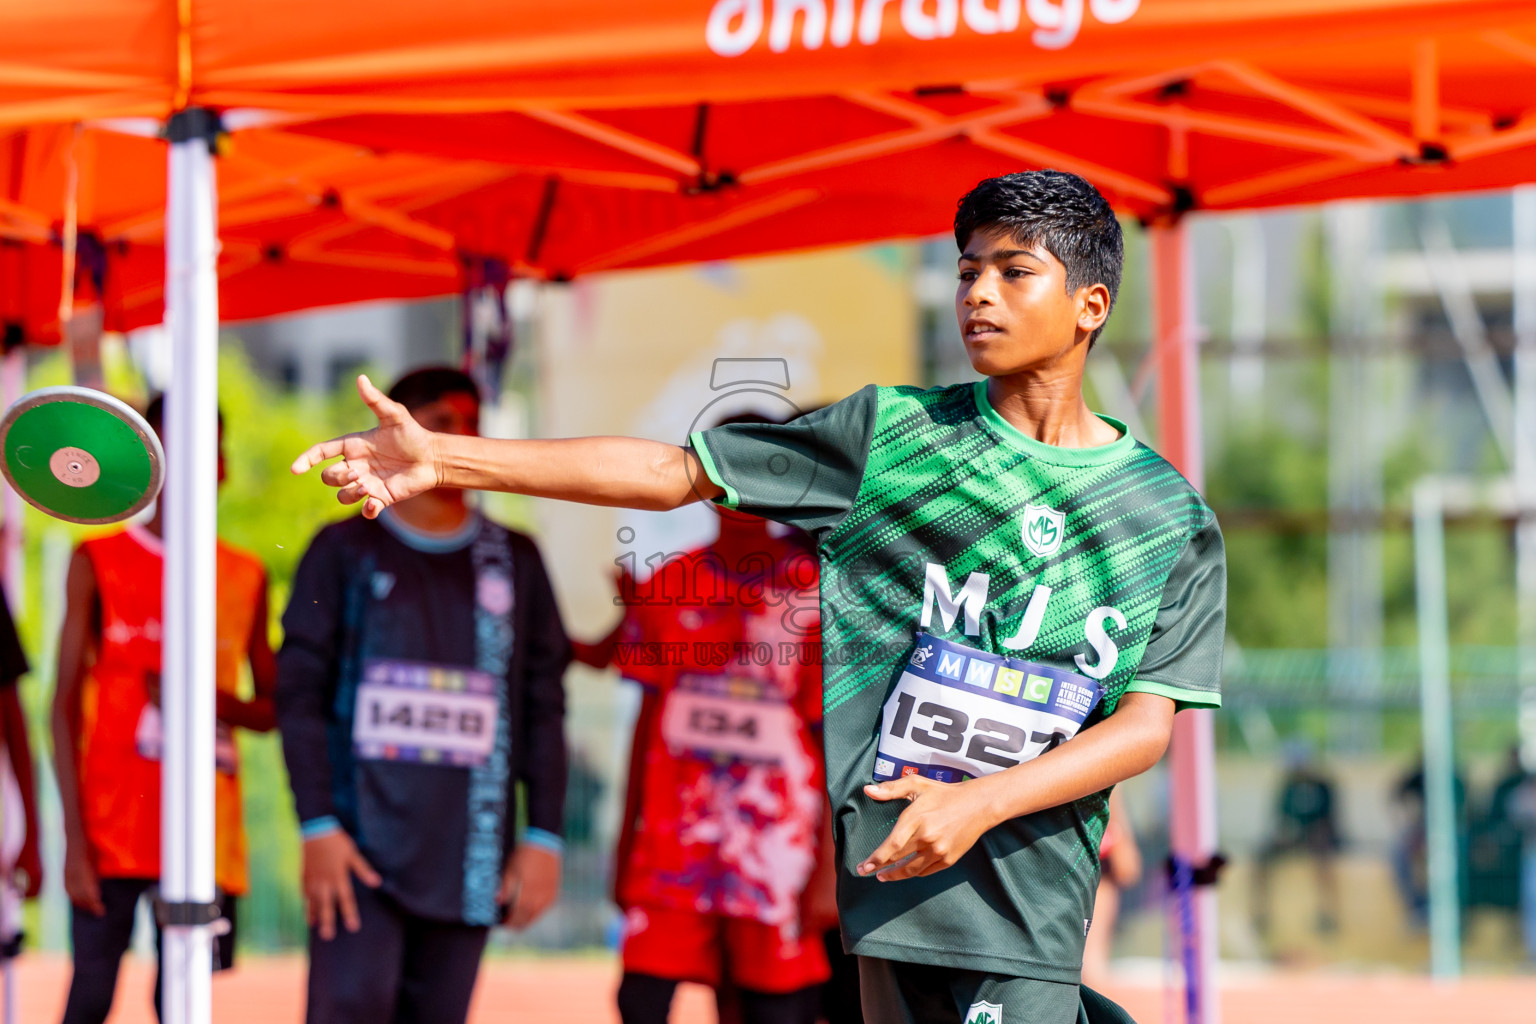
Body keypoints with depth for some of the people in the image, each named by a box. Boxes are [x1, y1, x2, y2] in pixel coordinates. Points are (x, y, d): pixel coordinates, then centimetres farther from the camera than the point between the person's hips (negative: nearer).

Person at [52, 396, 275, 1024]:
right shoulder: (97, 564, 2)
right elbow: (65, 707, -1)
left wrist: (215, 702, -7)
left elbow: (273, 709, 18)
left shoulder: (246, 577, 12)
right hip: (114, 827, -3)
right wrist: (74, 840, -10)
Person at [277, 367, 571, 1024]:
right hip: (361, 847, -3)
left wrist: (543, 835, 3)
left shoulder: (514, 562, 13)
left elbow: (544, 705, 11)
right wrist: (318, 825, -10)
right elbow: (299, 693, 1)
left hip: (470, 860, 3)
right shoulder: (346, 552, 6)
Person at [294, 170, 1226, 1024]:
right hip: (881, 861, 2)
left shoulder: (1173, 517, 5)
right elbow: (673, 472, 4)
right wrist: (445, 457, -4)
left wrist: (978, 803, -19)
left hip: (1024, 887, -1)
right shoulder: (895, 430, 7)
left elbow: (1147, 725, -2)